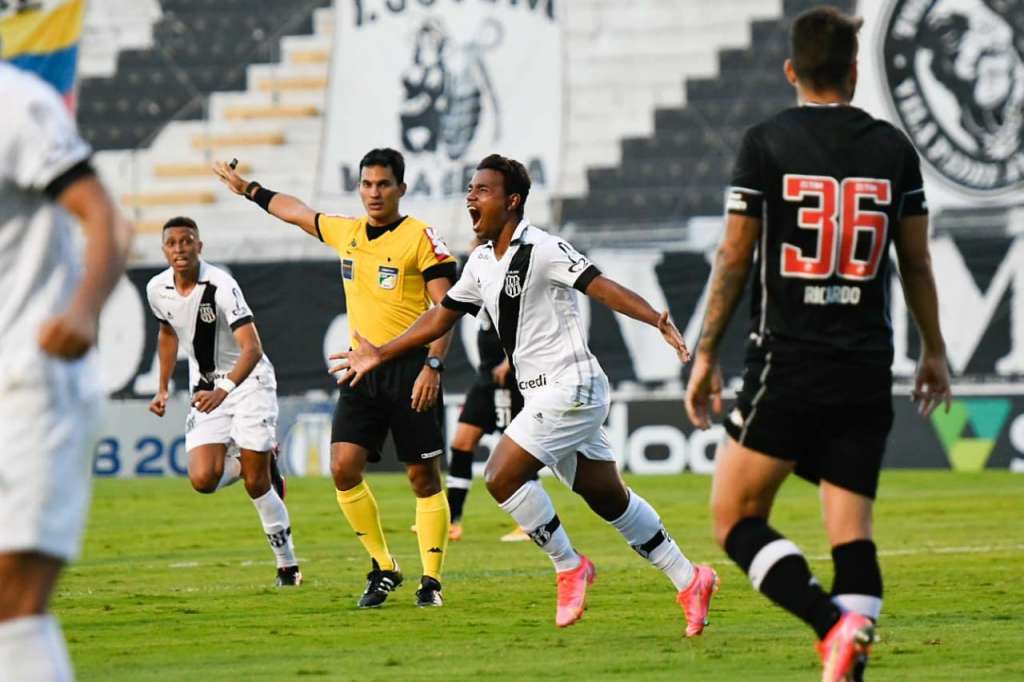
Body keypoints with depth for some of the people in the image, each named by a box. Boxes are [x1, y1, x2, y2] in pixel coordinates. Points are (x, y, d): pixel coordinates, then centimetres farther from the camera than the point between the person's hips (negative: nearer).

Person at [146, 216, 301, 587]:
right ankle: (258, 464, 19)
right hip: (205, 389, 5)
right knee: (204, 480, -13)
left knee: (255, 482, -8)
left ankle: (287, 564, 8)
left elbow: (252, 349, -31)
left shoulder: (221, 286, -23)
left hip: (248, 380, -5)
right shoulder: (158, 289, -4)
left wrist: (224, 390, -46)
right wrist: (162, 388, 16)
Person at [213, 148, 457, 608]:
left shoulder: (422, 238, -7)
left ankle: (431, 580, 3)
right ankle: (383, 567, 7)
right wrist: (249, 189, 41)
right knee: (344, 467, -7)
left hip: (410, 368, -5)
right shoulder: (345, 232, 12)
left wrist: (433, 366, -22)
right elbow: (296, 212, 31)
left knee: (423, 475, -3)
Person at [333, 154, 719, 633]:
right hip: (543, 395, 8)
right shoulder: (481, 264, 13)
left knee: (502, 477, -15)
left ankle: (569, 567, 0)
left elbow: (601, 287, -20)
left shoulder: (541, 249, -13)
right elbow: (442, 316, 24)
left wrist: (656, 320, -33)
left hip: (569, 389, -8)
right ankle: (689, 581, 20)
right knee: (608, 499, 12)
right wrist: (381, 354, 25)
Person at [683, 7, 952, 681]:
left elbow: (733, 258, -2)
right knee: (852, 531, 5)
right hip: (867, 371, 3)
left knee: (736, 519, 3)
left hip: (785, 363, -3)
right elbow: (917, 263, 11)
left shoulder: (765, 144, -3)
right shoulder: (893, 149, 5)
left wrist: (706, 355, 5)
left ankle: (833, 623, -17)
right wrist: (934, 352, 23)